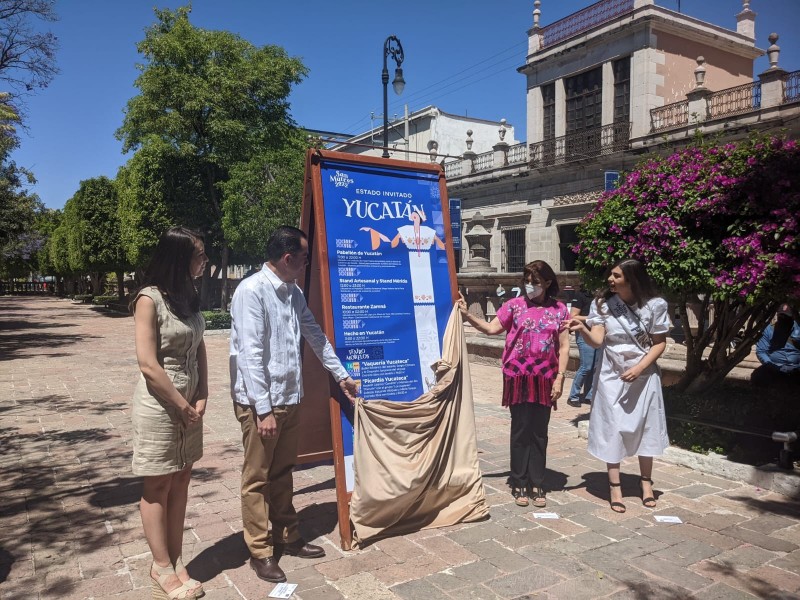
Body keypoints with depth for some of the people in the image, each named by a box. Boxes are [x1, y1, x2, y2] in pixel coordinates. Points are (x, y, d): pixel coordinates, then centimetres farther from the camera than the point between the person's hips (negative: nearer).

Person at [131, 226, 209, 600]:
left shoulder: (188, 296, 7)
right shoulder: (150, 299, -14)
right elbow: (148, 364, -18)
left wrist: (201, 399, 0)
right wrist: (183, 406, -12)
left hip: (189, 405, 7)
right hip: (159, 407, -7)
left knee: (180, 484, 12)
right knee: (157, 488, 7)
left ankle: (175, 563, 23)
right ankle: (162, 569, 20)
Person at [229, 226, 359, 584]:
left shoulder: (294, 292, 8)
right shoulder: (252, 291, -16)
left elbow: (316, 336, 18)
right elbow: (250, 354, -20)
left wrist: (341, 375, 22)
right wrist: (264, 409, -21)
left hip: (290, 399, 7)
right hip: (260, 402, -7)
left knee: (282, 473, 20)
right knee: (257, 478, 8)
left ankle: (287, 537, 34)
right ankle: (260, 552, 22)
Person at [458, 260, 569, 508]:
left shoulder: (559, 309, 3)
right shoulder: (515, 305, 2)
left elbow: (564, 347, 2)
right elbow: (491, 329, 0)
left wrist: (559, 378, -4)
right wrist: (467, 314, -11)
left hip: (544, 379, 1)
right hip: (518, 377, -1)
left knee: (539, 433, 9)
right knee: (520, 431, 5)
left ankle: (537, 485, 20)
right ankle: (519, 484, 16)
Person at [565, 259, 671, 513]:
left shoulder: (654, 305, -8)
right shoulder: (602, 304, -7)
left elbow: (660, 342, -3)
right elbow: (597, 340, -15)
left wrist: (639, 368, -15)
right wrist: (582, 329, -37)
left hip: (643, 376, 0)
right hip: (611, 377, 0)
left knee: (645, 427, 11)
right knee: (612, 428, 2)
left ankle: (646, 481, 30)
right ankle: (615, 486, 13)